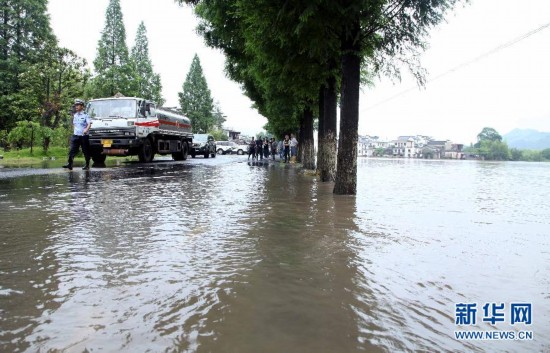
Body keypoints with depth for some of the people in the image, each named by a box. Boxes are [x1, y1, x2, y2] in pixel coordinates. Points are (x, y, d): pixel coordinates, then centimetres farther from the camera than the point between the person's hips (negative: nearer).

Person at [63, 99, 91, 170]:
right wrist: (74, 131, 19)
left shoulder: (85, 115, -6)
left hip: (84, 136, -5)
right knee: (72, 150, -5)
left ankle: (87, 165, 14)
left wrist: (86, 130, -35)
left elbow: (89, 124, -18)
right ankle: (69, 163, -7)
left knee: (85, 151, 3)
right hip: (75, 135, 5)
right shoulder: (75, 115, 14)